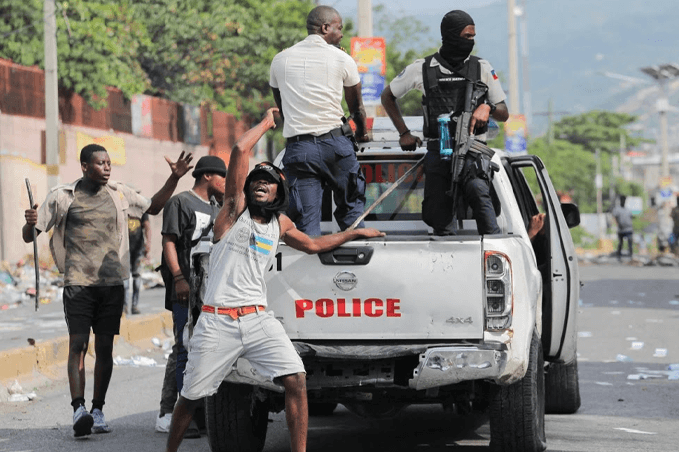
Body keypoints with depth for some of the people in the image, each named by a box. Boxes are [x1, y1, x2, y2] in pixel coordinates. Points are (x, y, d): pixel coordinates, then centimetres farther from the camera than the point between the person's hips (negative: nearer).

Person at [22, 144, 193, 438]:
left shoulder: (119, 193, 10)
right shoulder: (63, 196, 0)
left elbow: (154, 207, 26)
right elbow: (29, 236, 1)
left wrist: (174, 179, 13)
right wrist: (30, 223, -23)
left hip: (112, 282, 3)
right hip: (78, 282, -3)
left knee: (105, 347, 3)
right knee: (78, 344, -13)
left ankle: (98, 411, 9)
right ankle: (78, 410, -19)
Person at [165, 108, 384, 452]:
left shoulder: (281, 225, 16)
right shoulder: (235, 208, 1)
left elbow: (313, 245, 37)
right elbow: (240, 150, -10)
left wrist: (354, 233, 40)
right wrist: (266, 123, 3)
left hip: (258, 319, 4)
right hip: (217, 321, -4)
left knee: (296, 381, -14)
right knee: (190, 397, 3)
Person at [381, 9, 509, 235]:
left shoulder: (482, 68, 10)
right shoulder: (422, 69, 8)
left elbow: (504, 114, 14)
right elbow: (387, 97, 22)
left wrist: (487, 107, -9)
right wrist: (404, 133, 16)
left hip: (472, 151, -2)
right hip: (437, 153, 2)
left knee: (478, 191, -32)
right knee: (438, 217, 1)